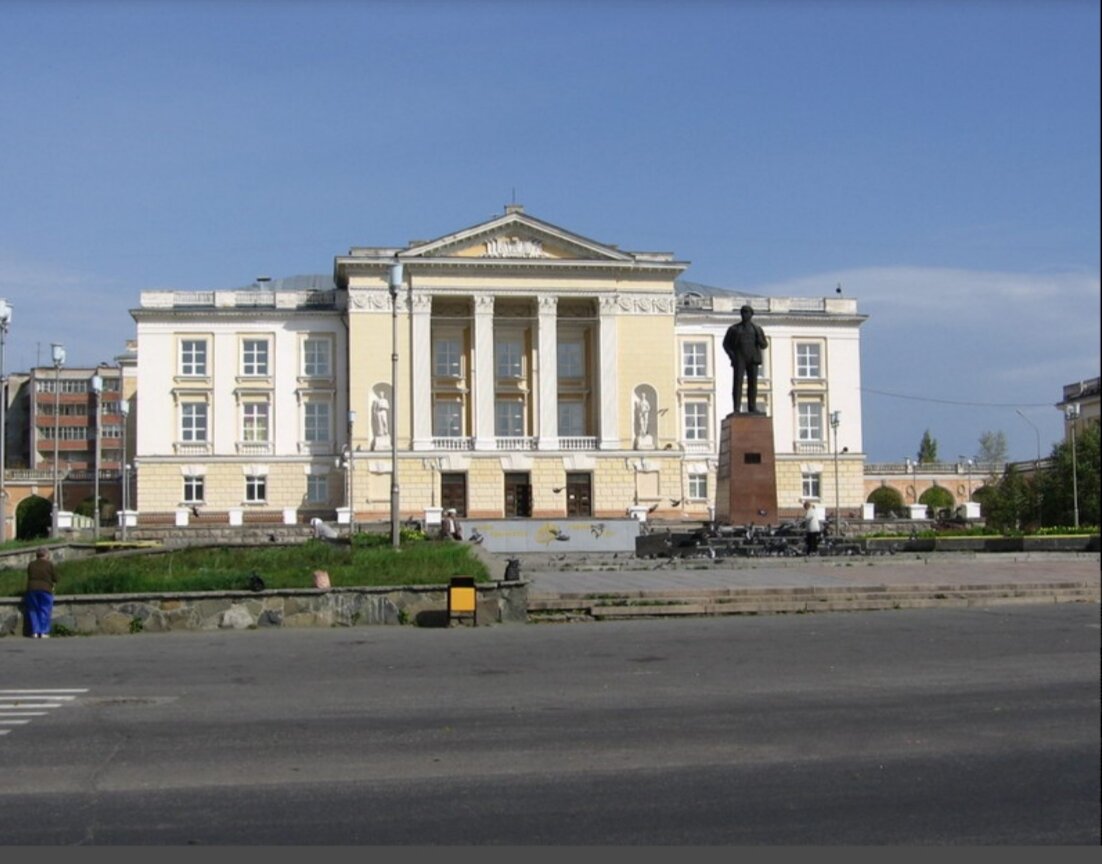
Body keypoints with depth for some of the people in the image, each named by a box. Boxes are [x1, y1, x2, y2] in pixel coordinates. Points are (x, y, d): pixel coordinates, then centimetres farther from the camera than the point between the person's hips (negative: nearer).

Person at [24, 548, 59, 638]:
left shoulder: (31, 565, 12)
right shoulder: (49, 564, 3)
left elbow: (29, 577, 16)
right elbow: (55, 578, 5)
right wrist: (52, 586, 23)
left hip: (32, 588, 3)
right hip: (45, 589, -3)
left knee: (33, 611, 10)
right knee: (45, 611, 3)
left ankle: (35, 632, 6)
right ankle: (44, 632, -1)